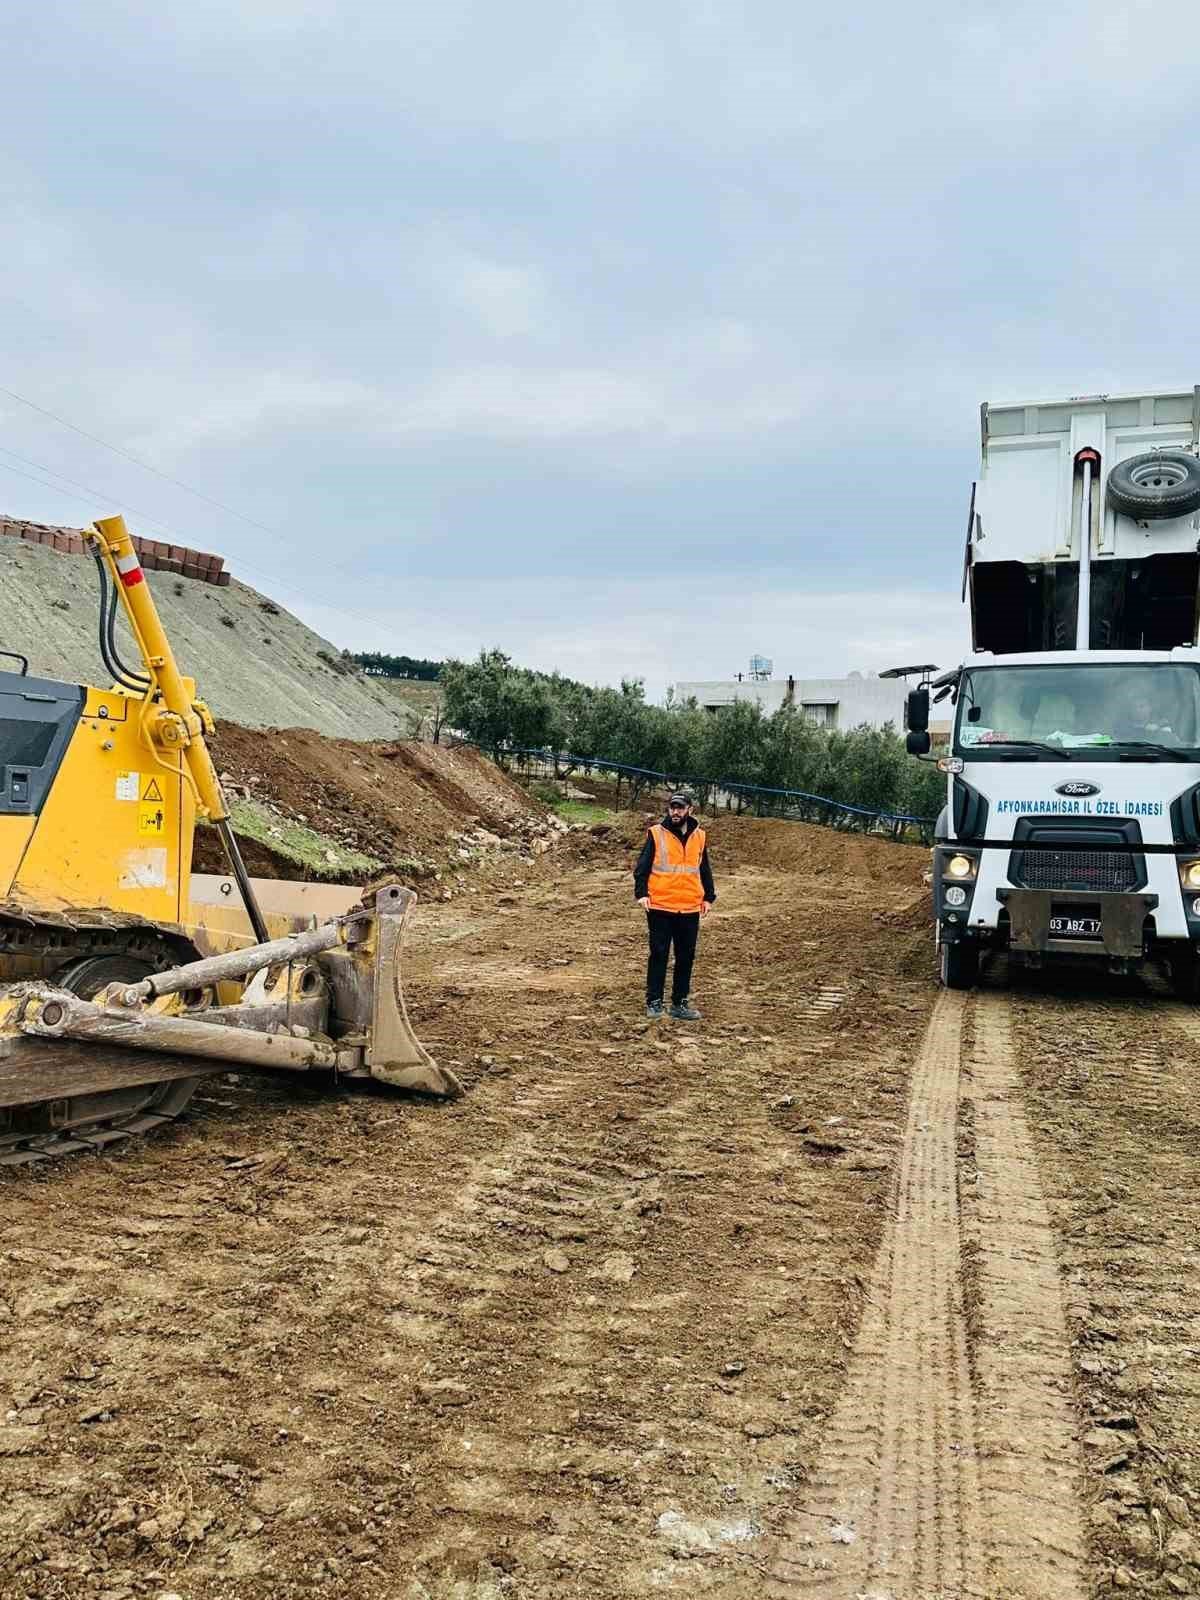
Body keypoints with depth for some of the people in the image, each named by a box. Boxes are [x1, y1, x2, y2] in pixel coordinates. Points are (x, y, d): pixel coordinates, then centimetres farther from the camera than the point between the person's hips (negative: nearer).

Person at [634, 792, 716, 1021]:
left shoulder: (699, 837, 9)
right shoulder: (656, 834, -2)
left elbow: (704, 870, 17)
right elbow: (642, 867, -2)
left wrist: (708, 897, 11)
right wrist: (641, 893, -12)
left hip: (690, 909, 4)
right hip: (660, 907, -3)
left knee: (686, 957, 8)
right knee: (658, 955, 1)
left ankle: (680, 1002, 17)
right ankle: (654, 1002, 9)